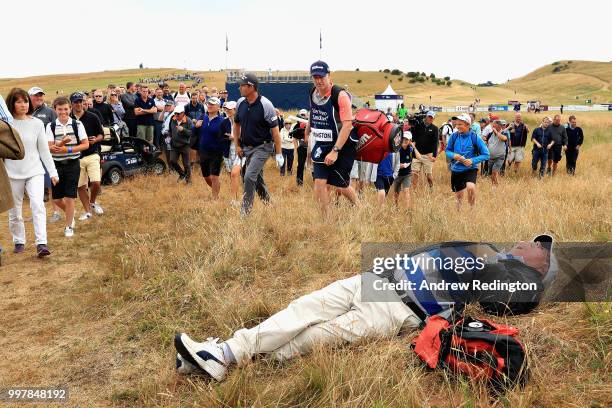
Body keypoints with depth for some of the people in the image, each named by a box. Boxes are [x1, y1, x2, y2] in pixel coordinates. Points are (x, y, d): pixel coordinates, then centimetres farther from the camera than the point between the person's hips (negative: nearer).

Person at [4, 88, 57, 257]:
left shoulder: (37, 123, 0)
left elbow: (44, 150, 5)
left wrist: (53, 172, 3)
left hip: (35, 171, 0)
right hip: (12, 174, 1)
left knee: (38, 205, -17)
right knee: (14, 212, 10)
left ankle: (41, 244, -18)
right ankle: (19, 241, 28)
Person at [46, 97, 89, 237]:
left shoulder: (77, 124, -3)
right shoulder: (51, 126, -1)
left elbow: (86, 144, -5)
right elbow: (49, 148, -9)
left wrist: (68, 149, -17)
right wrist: (61, 143, -29)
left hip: (73, 164, -2)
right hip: (57, 165, 2)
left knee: (69, 197, -2)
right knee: (57, 198, 7)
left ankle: (69, 226, 12)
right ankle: (71, 213, 37)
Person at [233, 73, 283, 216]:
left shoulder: (265, 105, -17)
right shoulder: (240, 103, 0)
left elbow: (275, 130, -14)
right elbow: (236, 124, 16)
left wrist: (278, 154, -14)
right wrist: (237, 145, 11)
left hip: (262, 147, -7)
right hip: (246, 148, 7)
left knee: (249, 176, -17)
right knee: (257, 179, 16)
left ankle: (245, 212, -7)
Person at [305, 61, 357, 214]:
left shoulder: (340, 95, -19)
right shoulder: (313, 94, 2)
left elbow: (347, 125, -24)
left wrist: (335, 151, -29)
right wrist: (307, 132, 35)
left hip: (342, 146, -5)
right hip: (321, 146, 5)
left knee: (341, 186, 3)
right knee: (320, 183, -5)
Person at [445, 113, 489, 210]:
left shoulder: (475, 137, -12)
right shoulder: (454, 136, -5)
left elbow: (486, 155, -7)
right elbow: (447, 150, 9)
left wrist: (473, 161, -21)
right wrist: (453, 155, -13)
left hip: (470, 169, -3)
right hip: (456, 170, 3)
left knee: (470, 187, -30)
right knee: (459, 196, 12)